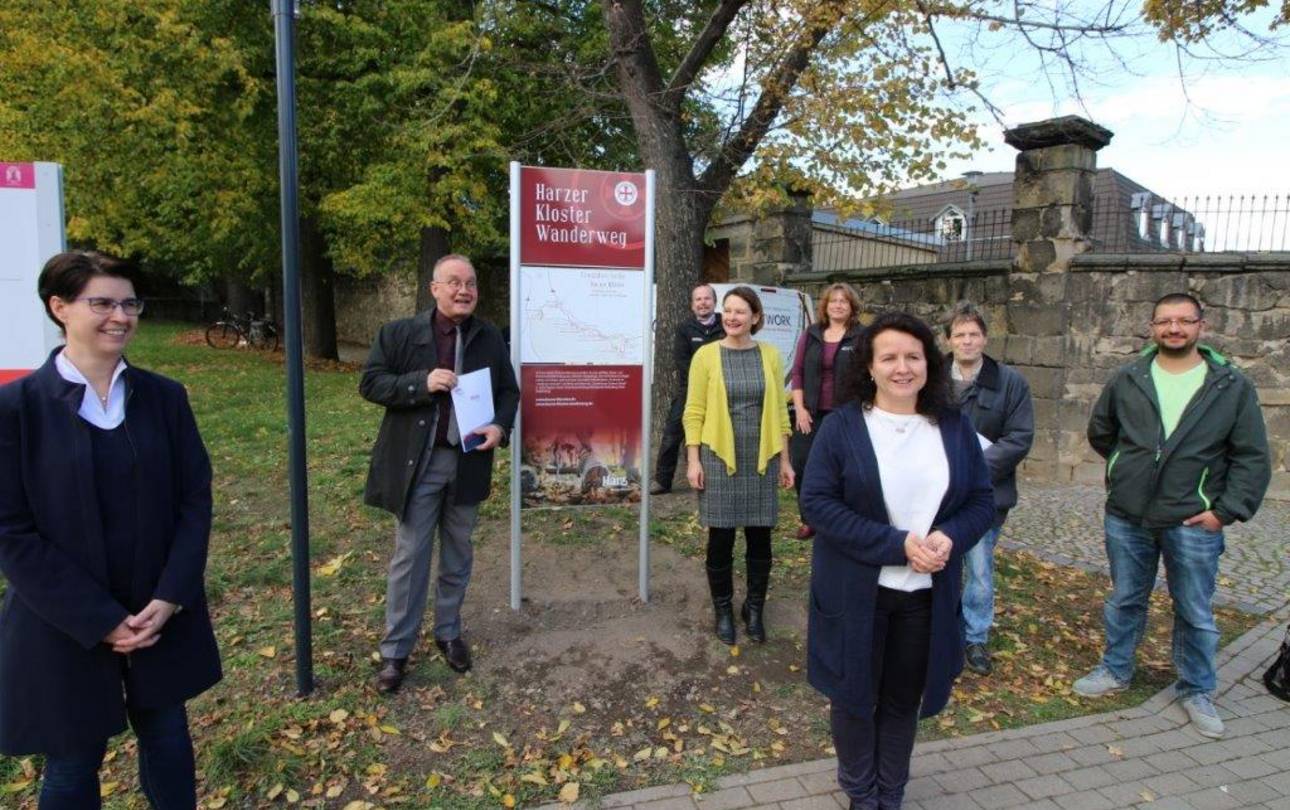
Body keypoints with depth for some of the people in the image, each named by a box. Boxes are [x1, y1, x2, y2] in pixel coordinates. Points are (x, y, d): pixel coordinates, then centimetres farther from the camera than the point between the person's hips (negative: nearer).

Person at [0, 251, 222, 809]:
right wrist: (99, 620, -14)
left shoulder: (164, 396, -1)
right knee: (74, 762, 15)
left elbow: (196, 499, -1)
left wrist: (169, 599, -11)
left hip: (162, 614, 3)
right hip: (64, 627, -2)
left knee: (167, 738, 18)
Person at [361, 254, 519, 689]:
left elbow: (509, 390, 8)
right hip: (416, 462, -2)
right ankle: (395, 650, 16)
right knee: (410, 556, 4)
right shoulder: (399, 333, -4)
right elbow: (370, 382, -5)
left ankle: (449, 632, 32)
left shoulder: (491, 337, 4)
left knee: (458, 554, 15)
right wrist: (422, 383, -20)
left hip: (468, 461, 3)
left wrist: (500, 426, -11)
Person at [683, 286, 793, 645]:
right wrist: (693, 460, -8)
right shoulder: (706, 355, -3)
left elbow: (779, 411, 7)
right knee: (721, 539, 7)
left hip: (760, 460, 2)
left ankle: (754, 609, 27)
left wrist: (784, 459, 6)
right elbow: (694, 412, -3)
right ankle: (723, 610, 25)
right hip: (719, 458, -2)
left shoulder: (769, 355, 3)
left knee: (759, 539, 9)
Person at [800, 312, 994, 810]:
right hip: (856, 591, -3)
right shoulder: (842, 425, -9)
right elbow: (816, 502, -14)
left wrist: (950, 538, -16)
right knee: (855, 695, 12)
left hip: (927, 593, 3)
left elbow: (982, 501, 6)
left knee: (904, 699, 16)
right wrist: (895, 544, -21)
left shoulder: (954, 427, 2)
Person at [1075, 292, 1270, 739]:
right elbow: (1099, 433, 16)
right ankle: (1115, 670, 33)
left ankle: (1196, 691, 28)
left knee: (1196, 613, 10)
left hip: (1193, 522, -1)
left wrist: (1227, 510, -8)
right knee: (1124, 601, 16)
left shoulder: (1233, 387, -3)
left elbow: (1252, 458, -2)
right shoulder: (1126, 380, 1)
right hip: (1127, 518, 2)